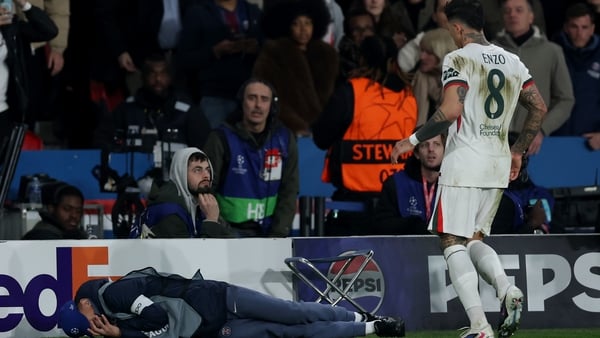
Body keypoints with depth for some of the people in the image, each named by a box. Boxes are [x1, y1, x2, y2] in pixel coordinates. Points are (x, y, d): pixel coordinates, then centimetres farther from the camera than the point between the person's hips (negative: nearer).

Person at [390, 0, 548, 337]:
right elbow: (540, 109, 12)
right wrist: (518, 151, 22)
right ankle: (506, 288, -12)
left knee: (454, 244, -1)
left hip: (464, 164, -7)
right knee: (475, 240, 18)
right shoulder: (513, 62, 11)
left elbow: (451, 111, -22)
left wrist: (413, 141, -11)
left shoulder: (458, 60, -10)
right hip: (498, 166, 7)